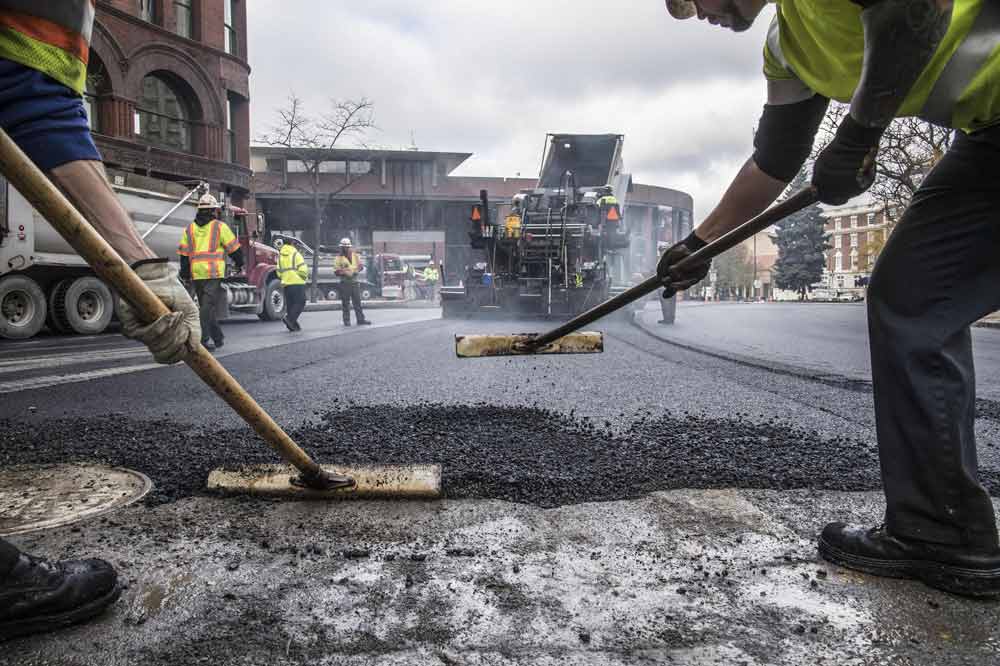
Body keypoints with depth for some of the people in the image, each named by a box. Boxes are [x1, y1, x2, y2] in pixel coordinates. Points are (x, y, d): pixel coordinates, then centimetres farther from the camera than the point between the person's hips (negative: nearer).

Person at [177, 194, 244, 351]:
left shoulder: (189, 228, 13)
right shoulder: (219, 226, 0)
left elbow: (184, 253, 12)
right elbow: (234, 248, 2)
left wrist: (185, 274, 16)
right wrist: (240, 264, 17)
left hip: (196, 273, 5)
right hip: (215, 273, -5)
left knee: (208, 305, 16)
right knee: (208, 306, -6)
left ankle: (217, 338, 24)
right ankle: (203, 339, -12)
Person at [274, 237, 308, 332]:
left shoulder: (280, 256, 13)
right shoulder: (296, 254, -4)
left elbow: (279, 272, 12)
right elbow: (303, 269, -12)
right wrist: (305, 277, 5)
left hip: (286, 284, 6)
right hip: (297, 283, -6)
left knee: (291, 305, 11)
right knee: (300, 303, -2)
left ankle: (293, 325, 10)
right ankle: (289, 318, -19)